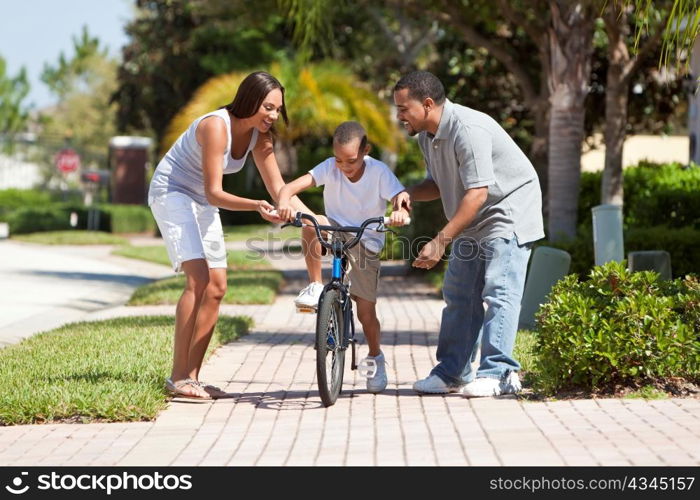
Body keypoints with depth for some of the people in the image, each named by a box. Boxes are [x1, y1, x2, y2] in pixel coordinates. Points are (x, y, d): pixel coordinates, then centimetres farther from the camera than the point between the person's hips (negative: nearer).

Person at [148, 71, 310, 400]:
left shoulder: (259, 136, -3)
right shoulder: (216, 126, -27)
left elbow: (278, 188, 1)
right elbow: (214, 193, -28)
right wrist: (255, 207, -42)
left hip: (202, 204, 9)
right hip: (172, 192, -9)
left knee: (216, 286, 0)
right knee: (198, 279, -22)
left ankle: (191, 376, 3)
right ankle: (178, 377, -21)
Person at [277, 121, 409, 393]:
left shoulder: (379, 172, -18)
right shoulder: (329, 168, -16)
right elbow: (292, 186, -27)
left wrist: (401, 213, -51)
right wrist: (284, 202, -50)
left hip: (366, 241, -1)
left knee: (366, 311, -2)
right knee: (311, 223, -34)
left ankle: (375, 358, 27)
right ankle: (315, 287, -18)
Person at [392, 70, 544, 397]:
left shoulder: (468, 129, -28)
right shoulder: (427, 135, 2)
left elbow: (478, 193, -31)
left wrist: (440, 241, -32)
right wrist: (410, 194, -10)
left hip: (507, 212, -10)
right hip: (472, 223, 10)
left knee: (498, 291, -15)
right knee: (459, 296, 8)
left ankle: (499, 373, -15)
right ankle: (452, 373, 13)